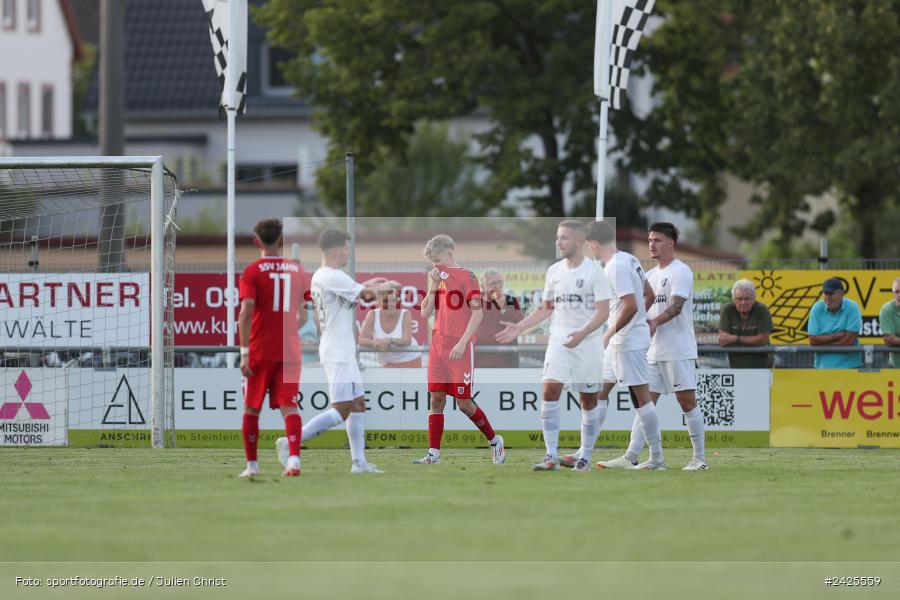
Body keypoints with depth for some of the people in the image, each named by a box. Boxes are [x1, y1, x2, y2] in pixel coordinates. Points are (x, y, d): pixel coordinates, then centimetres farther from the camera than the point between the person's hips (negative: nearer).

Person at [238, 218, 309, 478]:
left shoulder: (252, 271, -5)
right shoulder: (297, 270, 8)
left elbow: (246, 312, -16)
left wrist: (244, 353, -17)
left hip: (260, 352, -3)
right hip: (290, 351, 3)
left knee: (251, 408, 11)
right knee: (289, 406, -3)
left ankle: (252, 465, 15)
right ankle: (293, 459, -22)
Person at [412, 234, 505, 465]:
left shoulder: (466, 276, -5)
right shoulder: (436, 277, 15)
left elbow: (477, 313, -11)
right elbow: (425, 314, 11)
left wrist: (462, 343, -18)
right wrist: (433, 286, -1)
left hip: (460, 348, -6)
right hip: (438, 346, 6)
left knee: (464, 402, -3)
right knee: (436, 398, -1)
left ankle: (495, 441, 17)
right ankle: (433, 455, -2)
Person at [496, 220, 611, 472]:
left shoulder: (594, 271, -7)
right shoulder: (554, 271, 9)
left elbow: (603, 311, -11)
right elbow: (545, 309, 17)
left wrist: (582, 334, -26)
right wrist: (518, 328, 6)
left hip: (587, 343, -4)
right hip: (558, 341, 4)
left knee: (588, 399, 5)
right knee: (550, 391, -13)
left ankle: (585, 456, 18)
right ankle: (551, 456, -13)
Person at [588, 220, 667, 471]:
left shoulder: (616, 267, -18)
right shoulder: (629, 260, 11)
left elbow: (630, 306, -26)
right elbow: (648, 294, 19)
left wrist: (610, 333, -17)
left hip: (628, 342, -11)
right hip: (619, 343, 11)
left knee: (642, 398, -6)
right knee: (599, 392, 13)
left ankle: (657, 458, -4)